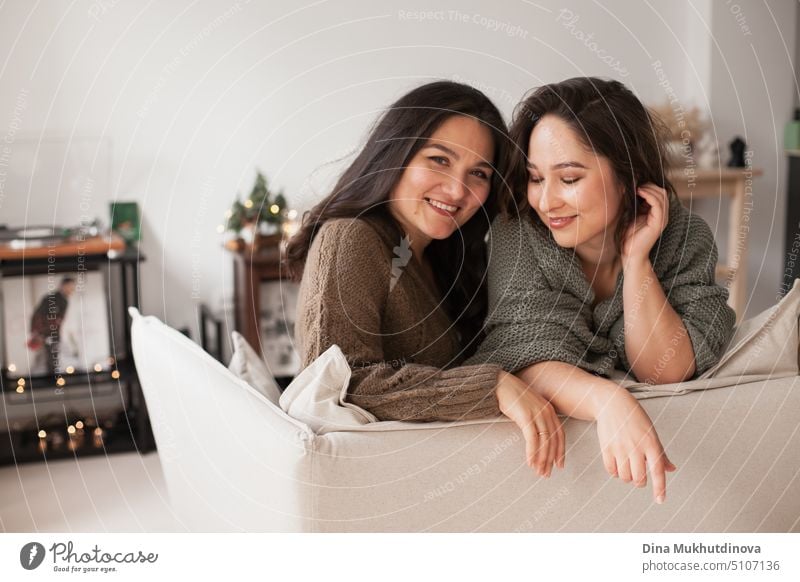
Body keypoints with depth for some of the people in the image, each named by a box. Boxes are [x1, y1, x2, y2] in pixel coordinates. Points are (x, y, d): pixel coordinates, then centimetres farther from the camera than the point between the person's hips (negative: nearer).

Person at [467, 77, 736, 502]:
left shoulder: (684, 239, -11)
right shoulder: (517, 236, -16)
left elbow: (666, 372, -15)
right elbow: (527, 363, -24)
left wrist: (635, 258, -24)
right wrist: (609, 401, -42)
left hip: (660, 422, 0)